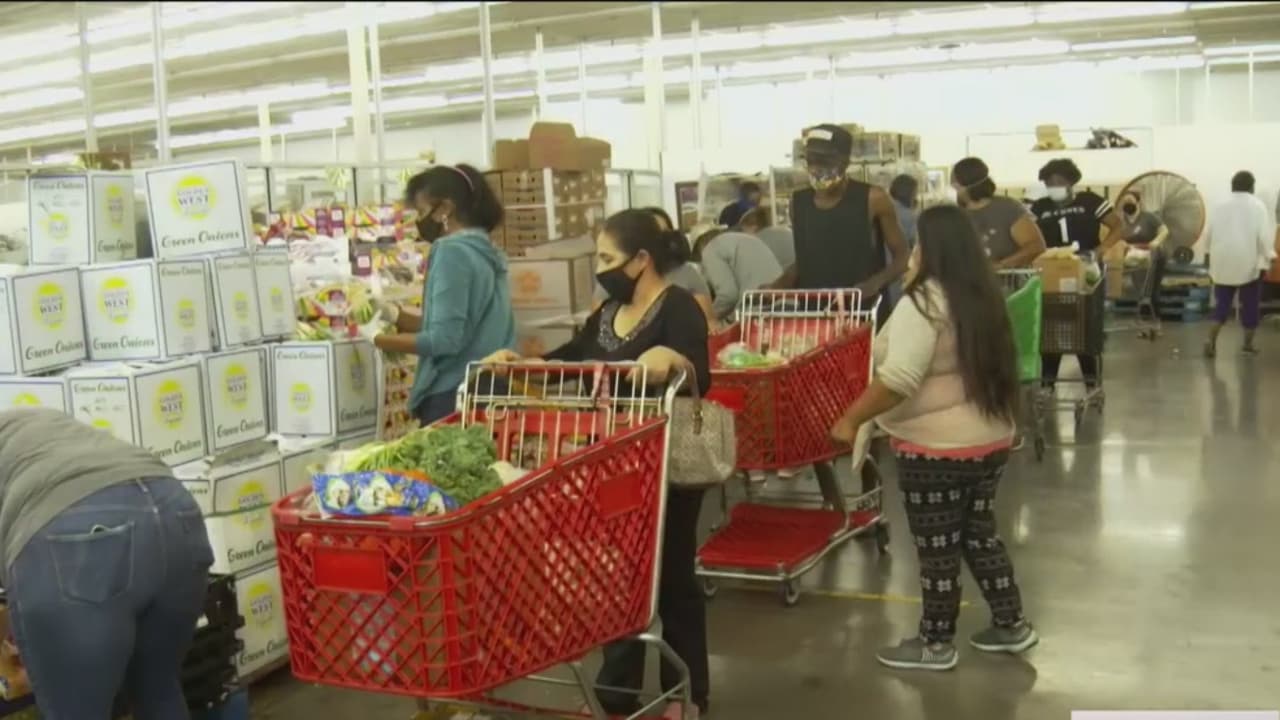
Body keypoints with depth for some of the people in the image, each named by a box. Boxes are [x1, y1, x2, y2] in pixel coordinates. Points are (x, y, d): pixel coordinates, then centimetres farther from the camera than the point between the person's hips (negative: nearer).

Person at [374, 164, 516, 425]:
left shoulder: (452, 251, -13)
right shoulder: (486, 251, 13)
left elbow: (445, 339, -18)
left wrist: (378, 339, -10)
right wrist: (396, 316, 13)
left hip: (455, 397, -9)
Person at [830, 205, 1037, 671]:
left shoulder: (925, 302, -19)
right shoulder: (983, 297, 8)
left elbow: (898, 379, -27)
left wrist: (851, 419, -19)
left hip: (938, 447, -9)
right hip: (990, 439, 9)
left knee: (937, 549, 4)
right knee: (979, 533, 21)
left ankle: (935, 644, 17)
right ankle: (1011, 625, 30)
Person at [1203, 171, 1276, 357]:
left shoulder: (1220, 207, 2)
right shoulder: (1258, 206, -7)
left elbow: (1209, 235, 5)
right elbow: (1264, 236, -12)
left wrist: (1211, 255, 17)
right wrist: (1267, 258, -6)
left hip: (1224, 264, 3)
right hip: (1249, 264, -3)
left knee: (1222, 303, 10)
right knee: (1250, 305, 10)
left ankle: (1211, 340, -4)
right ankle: (1248, 344, 17)